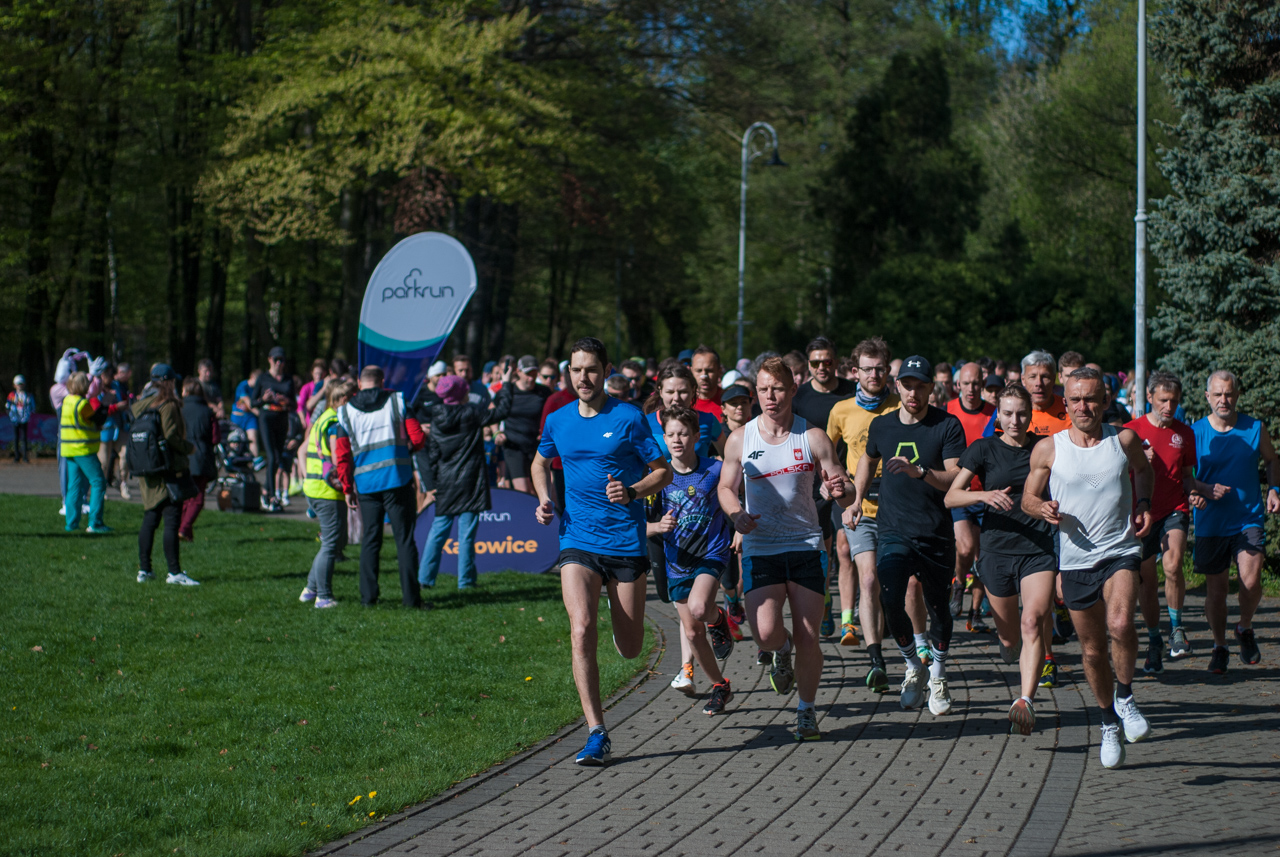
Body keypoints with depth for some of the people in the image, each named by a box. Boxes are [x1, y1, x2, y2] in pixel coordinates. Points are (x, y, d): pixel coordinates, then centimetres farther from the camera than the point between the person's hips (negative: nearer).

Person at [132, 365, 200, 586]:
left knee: (149, 520, 14)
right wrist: (189, 448, -3)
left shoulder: (139, 406, 10)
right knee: (172, 520, -7)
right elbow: (171, 437, -19)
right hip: (168, 470, -7)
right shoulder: (168, 406, -12)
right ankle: (174, 572, -9)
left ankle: (143, 569, 15)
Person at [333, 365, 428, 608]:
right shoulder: (398, 401, 0)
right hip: (398, 479, -1)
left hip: (366, 484, 2)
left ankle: (368, 596, 6)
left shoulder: (345, 411, 4)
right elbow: (418, 438, -3)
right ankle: (411, 597, -1)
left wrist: (347, 488, 8)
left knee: (370, 540, 9)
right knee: (404, 538, 1)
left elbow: (343, 455, 1)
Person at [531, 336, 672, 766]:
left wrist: (632, 492, -18)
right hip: (577, 540, 2)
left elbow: (664, 472, 0)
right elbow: (541, 462, 26)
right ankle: (597, 735, -15)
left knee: (629, 649, 5)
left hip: (626, 541, -2)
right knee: (582, 630, -19)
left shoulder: (628, 418, -4)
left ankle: (620, 613, 45)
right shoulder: (557, 421, 6)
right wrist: (544, 500, 8)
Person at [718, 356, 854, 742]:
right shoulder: (740, 439, 1)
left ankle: (806, 711, 21)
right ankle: (782, 650, 22)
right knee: (765, 633, -16)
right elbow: (726, 487, 13)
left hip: (806, 546, 0)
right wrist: (736, 514, -8)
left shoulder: (813, 438, -2)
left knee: (808, 639, -2)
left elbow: (844, 491, 1)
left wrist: (840, 490, -24)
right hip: (760, 548, 0)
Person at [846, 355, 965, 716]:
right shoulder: (881, 425, 6)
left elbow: (955, 478, -14)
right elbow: (868, 459, 27)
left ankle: (937, 676, 28)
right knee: (890, 602, -16)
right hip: (893, 530, 1)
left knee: (938, 607, 6)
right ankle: (914, 668, 6)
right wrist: (855, 499, 19)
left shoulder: (948, 426, -5)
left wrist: (920, 472, -29)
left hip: (936, 533, -1)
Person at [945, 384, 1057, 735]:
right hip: (997, 549, 1)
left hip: (1039, 550, 0)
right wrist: (984, 495, -20)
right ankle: (1008, 642, 47)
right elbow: (950, 497, -4)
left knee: (1033, 621, -22)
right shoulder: (984, 449, 2)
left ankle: (1025, 700, -29)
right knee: (1009, 637, 9)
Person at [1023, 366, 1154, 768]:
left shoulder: (1125, 440, 1)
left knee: (1120, 625, -27)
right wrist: (1044, 509, -13)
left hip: (1121, 551, -1)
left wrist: (1143, 505, 6)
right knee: (1093, 650, 8)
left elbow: (1143, 469, 23)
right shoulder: (1048, 449, -1)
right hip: (1076, 559, 1)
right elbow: (1028, 498, 9)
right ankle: (1109, 723, 30)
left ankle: (1125, 696, 0)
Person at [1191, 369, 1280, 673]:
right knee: (1215, 590, 5)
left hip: (1249, 520, 0)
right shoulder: (1195, 432, -2)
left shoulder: (1256, 429, 1)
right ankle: (1219, 646, 25)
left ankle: (1245, 629, 12)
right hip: (1210, 523, 0)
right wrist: (1205, 491, -15)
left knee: (1251, 582, -17)